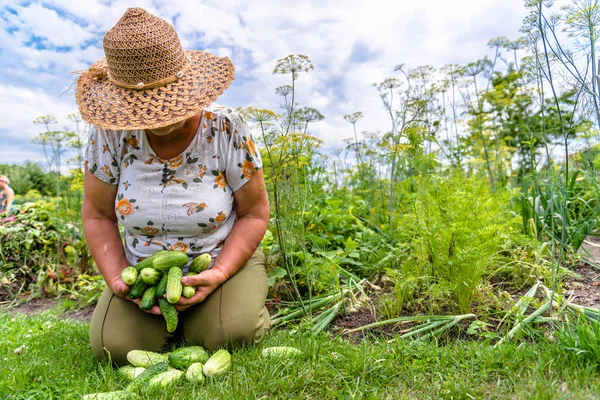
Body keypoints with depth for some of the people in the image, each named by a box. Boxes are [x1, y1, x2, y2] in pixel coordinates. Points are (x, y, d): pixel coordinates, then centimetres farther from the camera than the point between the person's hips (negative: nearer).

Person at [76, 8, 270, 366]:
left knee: (231, 334, -26)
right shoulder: (111, 134, -12)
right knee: (114, 346, -17)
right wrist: (117, 279, -15)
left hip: (226, 258, -2)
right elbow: (98, 215, 0)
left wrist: (218, 275, -23)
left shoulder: (226, 128, -18)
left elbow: (255, 213, -11)